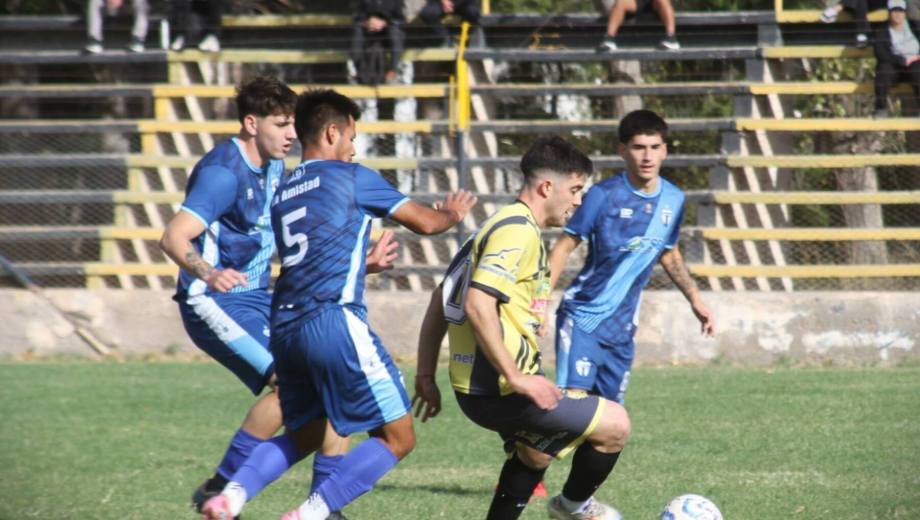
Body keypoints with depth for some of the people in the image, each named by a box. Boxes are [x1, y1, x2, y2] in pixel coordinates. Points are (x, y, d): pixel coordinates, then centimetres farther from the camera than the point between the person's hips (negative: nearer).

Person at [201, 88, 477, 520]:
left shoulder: (282, 193, 21)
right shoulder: (349, 177, 2)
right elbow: (425, 223, 9)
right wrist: (452, 213, 30)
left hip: (285, 327, 8)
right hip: (334, 321, -8)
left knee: (304, 435, 23)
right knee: (397, 437, -2)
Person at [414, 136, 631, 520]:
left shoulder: (498, 226, 18)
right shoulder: (518, 230, -15)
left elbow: (440, 302, 21)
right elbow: (477, 304, -27)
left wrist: (426, 377, 20)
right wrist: (517, 378, -27)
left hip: (475, 387, 11)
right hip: (499, 390, -11)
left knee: (535, 455, 34)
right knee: (614, 425, -2)